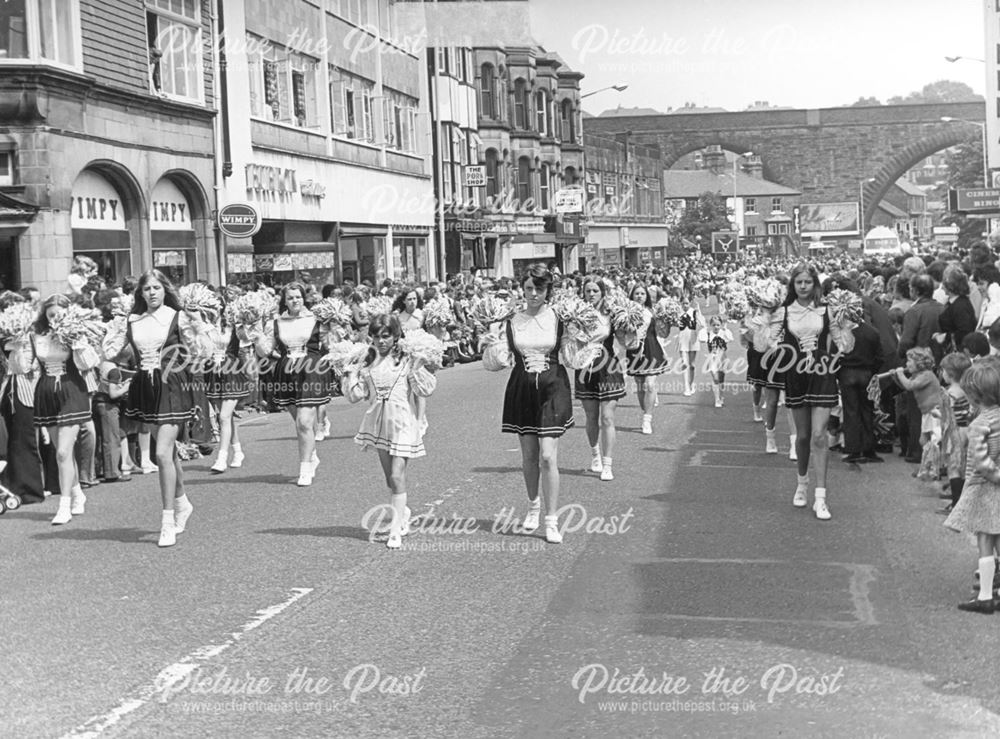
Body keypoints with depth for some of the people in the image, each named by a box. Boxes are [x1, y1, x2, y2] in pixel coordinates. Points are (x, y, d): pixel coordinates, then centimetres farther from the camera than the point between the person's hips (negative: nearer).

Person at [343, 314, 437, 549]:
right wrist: (350, 372, -3)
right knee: (390, 478, 12)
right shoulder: (367, 362, 7)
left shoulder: (406, 360, -5)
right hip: (379, 422, 5)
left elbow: (426, 390, -10)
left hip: (403, 422, -5)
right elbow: (356, 394, 6)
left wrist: (417, 368, -20)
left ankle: (396, 530, -8)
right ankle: (402, 514, 35)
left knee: (397, 477, -10)